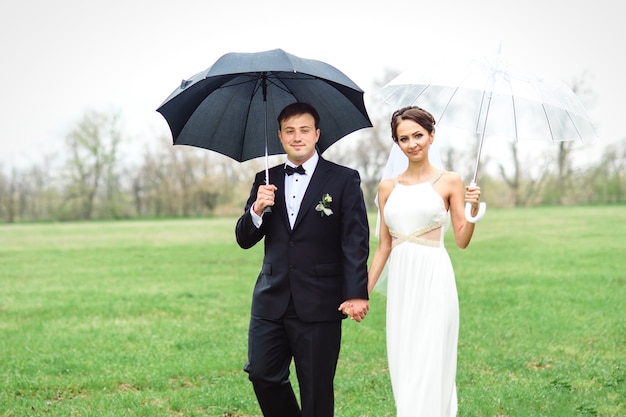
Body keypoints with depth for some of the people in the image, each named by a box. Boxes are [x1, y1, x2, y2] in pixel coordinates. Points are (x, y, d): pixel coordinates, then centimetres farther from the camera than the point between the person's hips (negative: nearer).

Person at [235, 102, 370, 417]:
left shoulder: (344, 180, 0)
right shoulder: (266, 181, 12)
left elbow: (355, 242, -6)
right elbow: (244, 240, 10)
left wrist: (357, 293, -16)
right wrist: (257, 209, -11)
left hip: (319, 305, -4)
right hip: (271, 301, 4)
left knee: (316, 391, 3)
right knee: (262, 375, 2)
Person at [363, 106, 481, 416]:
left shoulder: (449, 182, 1)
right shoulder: (388, 187, 10)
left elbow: (462, 240, 0)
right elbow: (384, 245, 12)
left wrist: (473, 210, -17)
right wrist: (364, 291, 9)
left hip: (433, 278, -4)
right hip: (400, 281, 4)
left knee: (429, 362, -6)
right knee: (401, 363, 6)